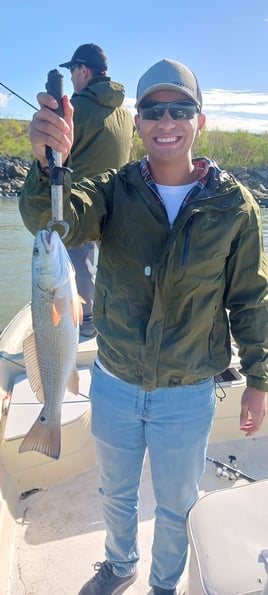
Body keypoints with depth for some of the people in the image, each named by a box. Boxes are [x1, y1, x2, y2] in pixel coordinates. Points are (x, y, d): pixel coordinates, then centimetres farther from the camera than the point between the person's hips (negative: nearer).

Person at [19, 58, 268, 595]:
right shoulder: (114, 192, -8)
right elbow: (51, 222, -27)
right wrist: (49, 164, -48)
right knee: (116, 492, 26)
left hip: (188, 394, -1)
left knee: (176, 504, 22)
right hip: (113, 384, 2)